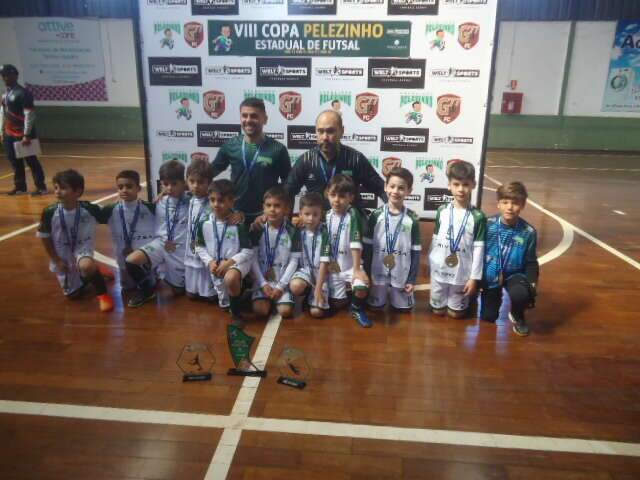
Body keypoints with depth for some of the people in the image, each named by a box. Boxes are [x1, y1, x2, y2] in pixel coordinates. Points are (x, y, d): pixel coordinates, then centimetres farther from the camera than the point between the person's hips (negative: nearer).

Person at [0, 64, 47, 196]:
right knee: (15, 162, 11)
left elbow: (29, 114, -17)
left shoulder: (23, 93, -12)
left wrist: (26, 135, -20)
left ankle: (41, 187, 4)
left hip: (22, 135, -8)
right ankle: (20, 187, 20)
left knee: (31, 161, -3)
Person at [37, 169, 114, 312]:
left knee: (86, 266, -39)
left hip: (83, 248, -2)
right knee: (72, 294, 10)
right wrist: (56, 260, -5)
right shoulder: (49, 212, -21)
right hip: (62, 255, 2)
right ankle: (87, 276, 42)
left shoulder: (89, 209, -22)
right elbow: (44, 237, -7)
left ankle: (102, 293, -11)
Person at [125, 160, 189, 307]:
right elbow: (158, 226, 13)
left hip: (181, 249, -3)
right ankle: (147, 289, 4)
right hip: (161, 243, 3)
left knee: (178, 290, 6)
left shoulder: (191, 203, -11)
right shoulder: (161, 202, 4)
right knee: (131, 261, -23)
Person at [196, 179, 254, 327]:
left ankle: (237, 313, -14)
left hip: (237, 263, -5)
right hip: (216, 266, 5)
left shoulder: (239, 224, -16)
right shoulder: (204, 224, -5)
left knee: (231, 278, -39)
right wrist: (210, 262, -11)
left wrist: (229, 262, -23)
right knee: (224, 304, 10)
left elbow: (248, 252, -14)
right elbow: (199, 248, 6)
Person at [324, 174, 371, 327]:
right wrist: (328, 263, 2)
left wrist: (357, 269, -24)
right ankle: (347, 291, 38)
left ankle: (357, 309, 1)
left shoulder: (353, 214, -15)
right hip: (334, 267, 4)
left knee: (362, 289, -31)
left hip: (352, 265, -4)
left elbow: (356, 243, -21)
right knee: (337, 304, 6)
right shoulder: (327, 216, -1)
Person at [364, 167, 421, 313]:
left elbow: (416, 251, -3)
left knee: (404, 308, 11)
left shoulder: (412, 219, -7)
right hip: (378, 273, 0)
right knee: (376, 306, 12)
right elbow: (367, 246, -2)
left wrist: (412, 279, -4)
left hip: (402, 274, 0)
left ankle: (395, 298, 40)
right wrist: (366, 273, -3)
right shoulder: (376, 215, -7)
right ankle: (383, 297, 42)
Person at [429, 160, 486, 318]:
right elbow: (435, 240, 5)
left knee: (455, 313, 11)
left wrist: (474, 277, -10)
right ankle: (441, 303, 44)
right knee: (438, 310, 14)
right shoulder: (442, 211, -4)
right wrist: (430, 264, 10)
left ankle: (469, 299, 39)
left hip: (462, 272, -2)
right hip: (439, 269, 2)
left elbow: (479, 248, -10)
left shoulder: (478, 217, -12)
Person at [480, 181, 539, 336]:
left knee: (521, 295, -34)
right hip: (490, 275, 1)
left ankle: (517, 316, 4)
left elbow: (531, 262, -3)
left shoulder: (528, 232, -14)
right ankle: (496, 298, 41)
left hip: (514, 274, 0)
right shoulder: (488, 225, -16)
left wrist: (532, 283, -16)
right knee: (488, 317, 6)